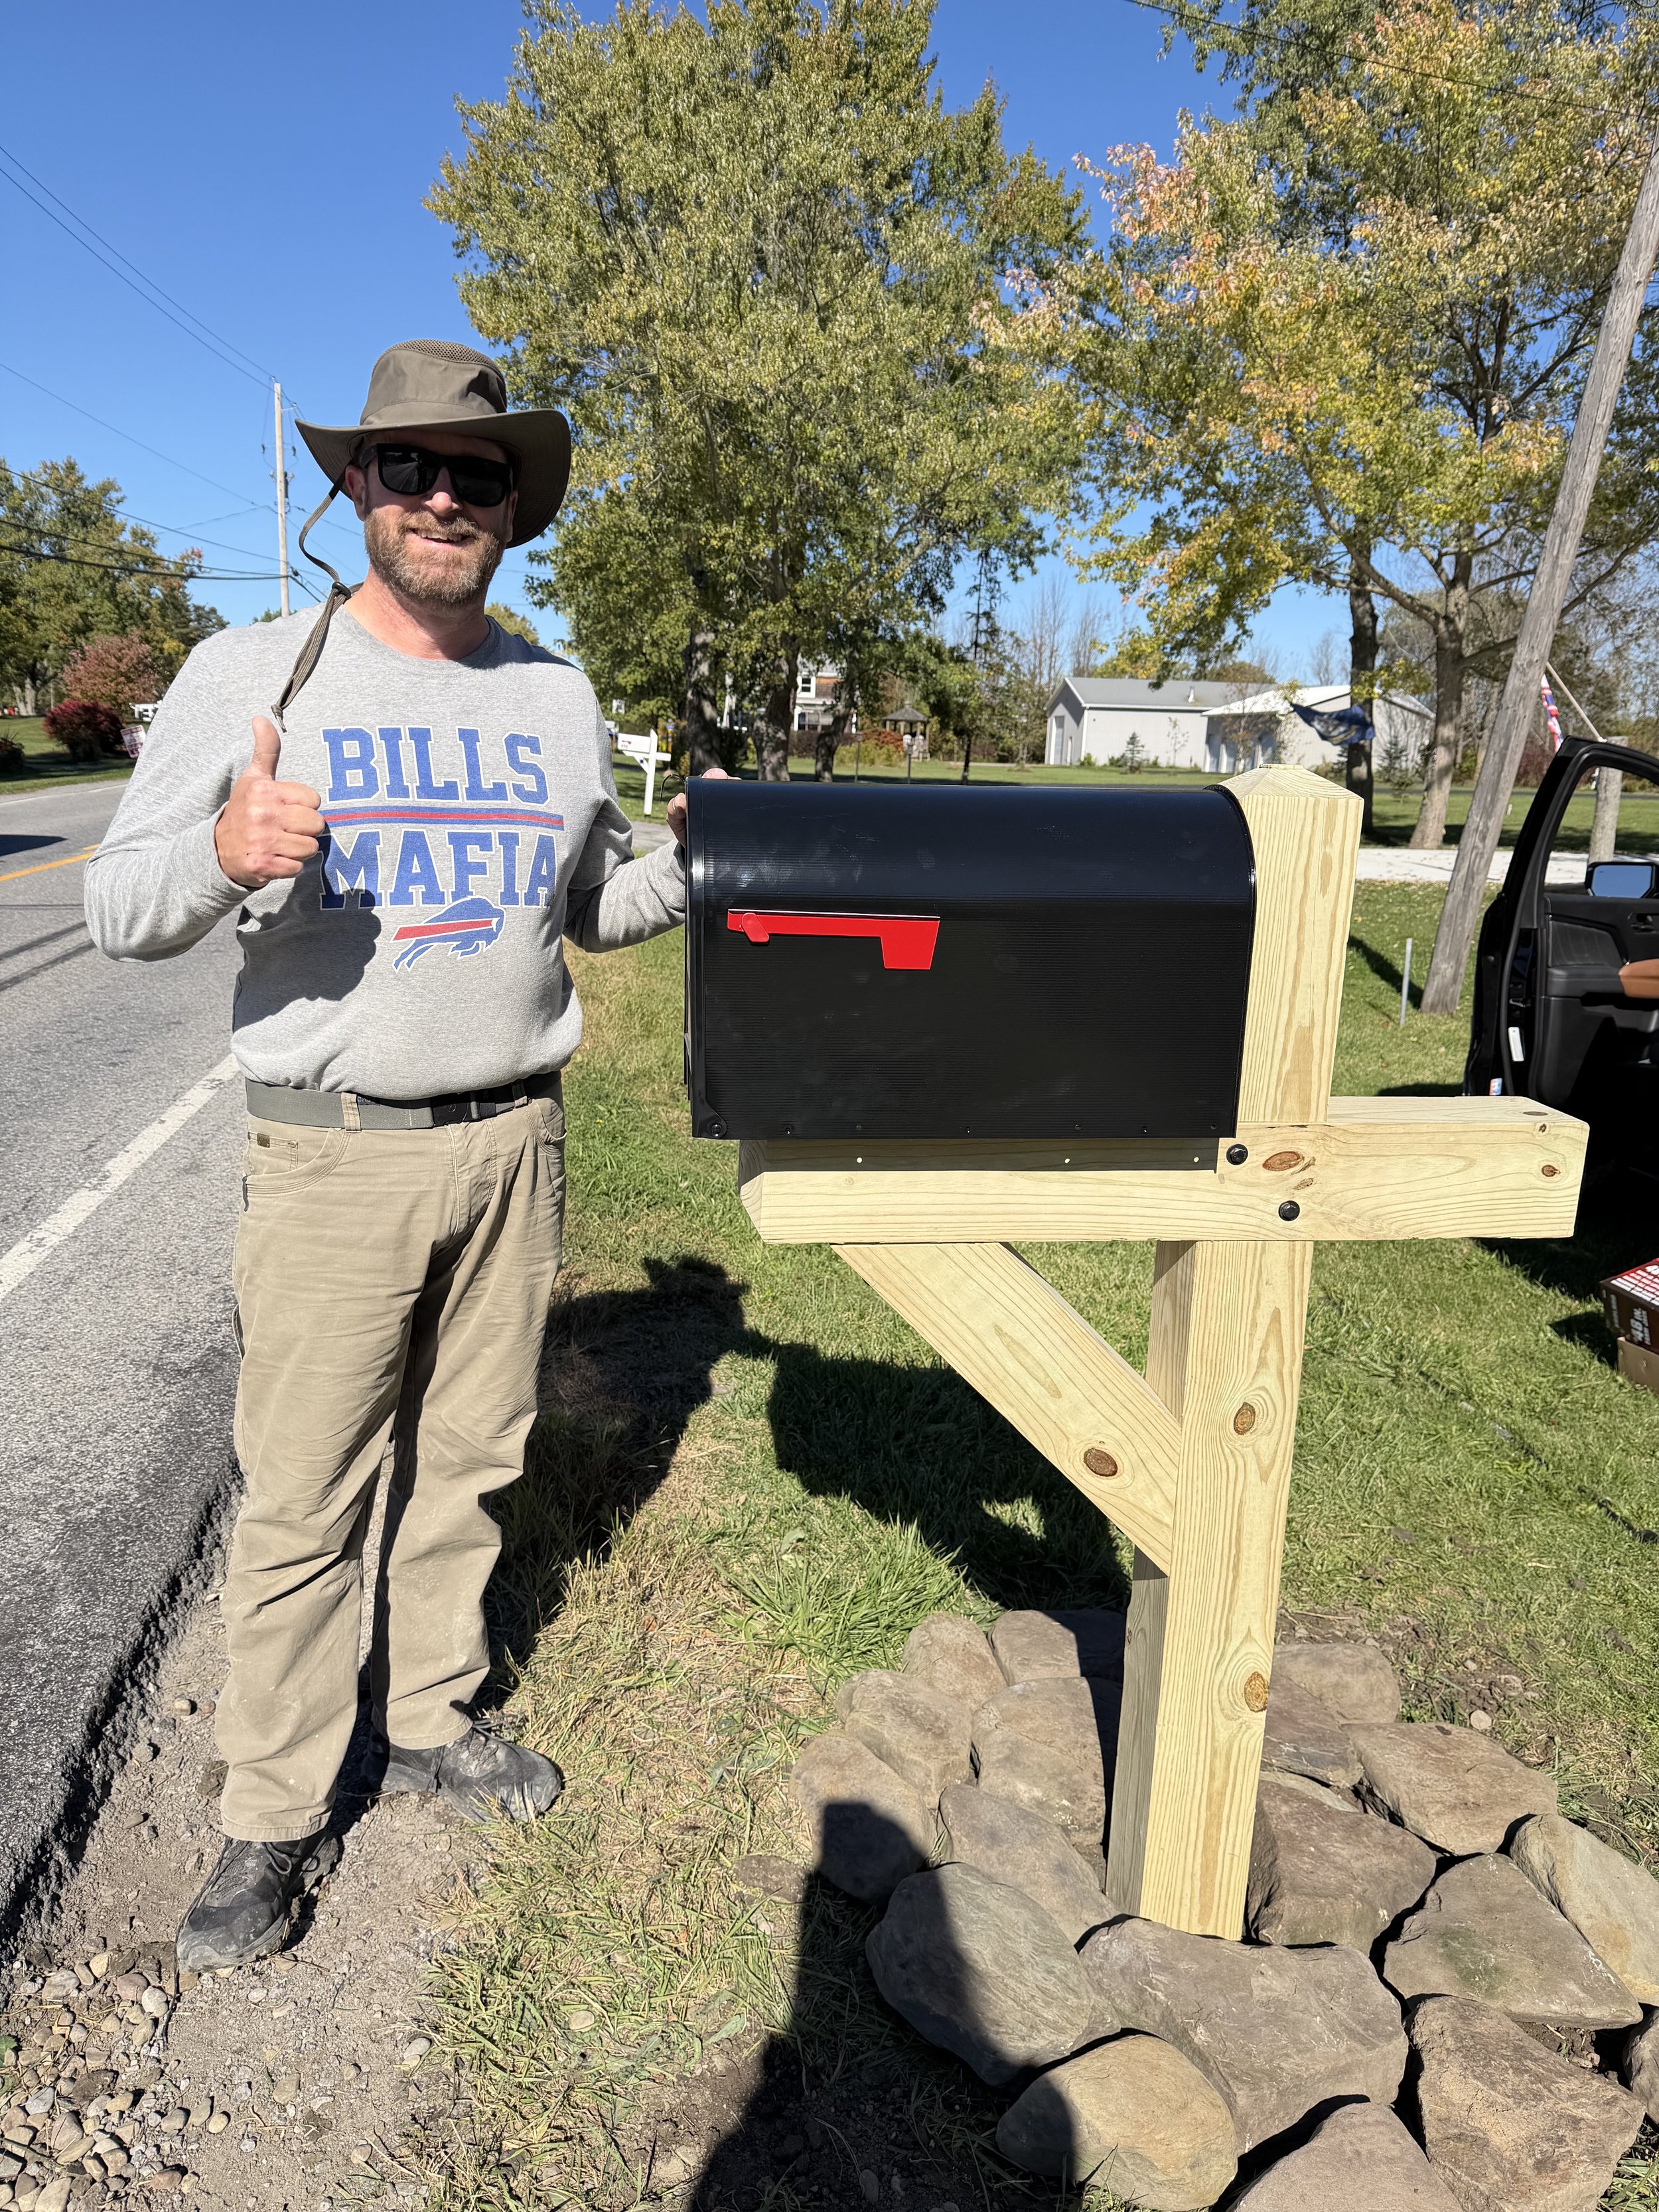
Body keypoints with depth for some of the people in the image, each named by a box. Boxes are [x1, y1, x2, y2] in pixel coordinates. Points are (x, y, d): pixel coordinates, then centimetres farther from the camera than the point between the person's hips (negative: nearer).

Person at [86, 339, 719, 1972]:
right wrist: (223, 852, -27)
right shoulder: (254, 674, -3)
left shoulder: (557, 699, 9)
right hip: (333, 1156, -3)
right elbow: (121, 912, -5)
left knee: (469, 1462, 15)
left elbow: (592, 907, 18)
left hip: (513, 1143, 4)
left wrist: (690, 863, -3)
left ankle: (427, 1723, 36)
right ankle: (274, 1820, 23)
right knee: (303, 1501, 3)